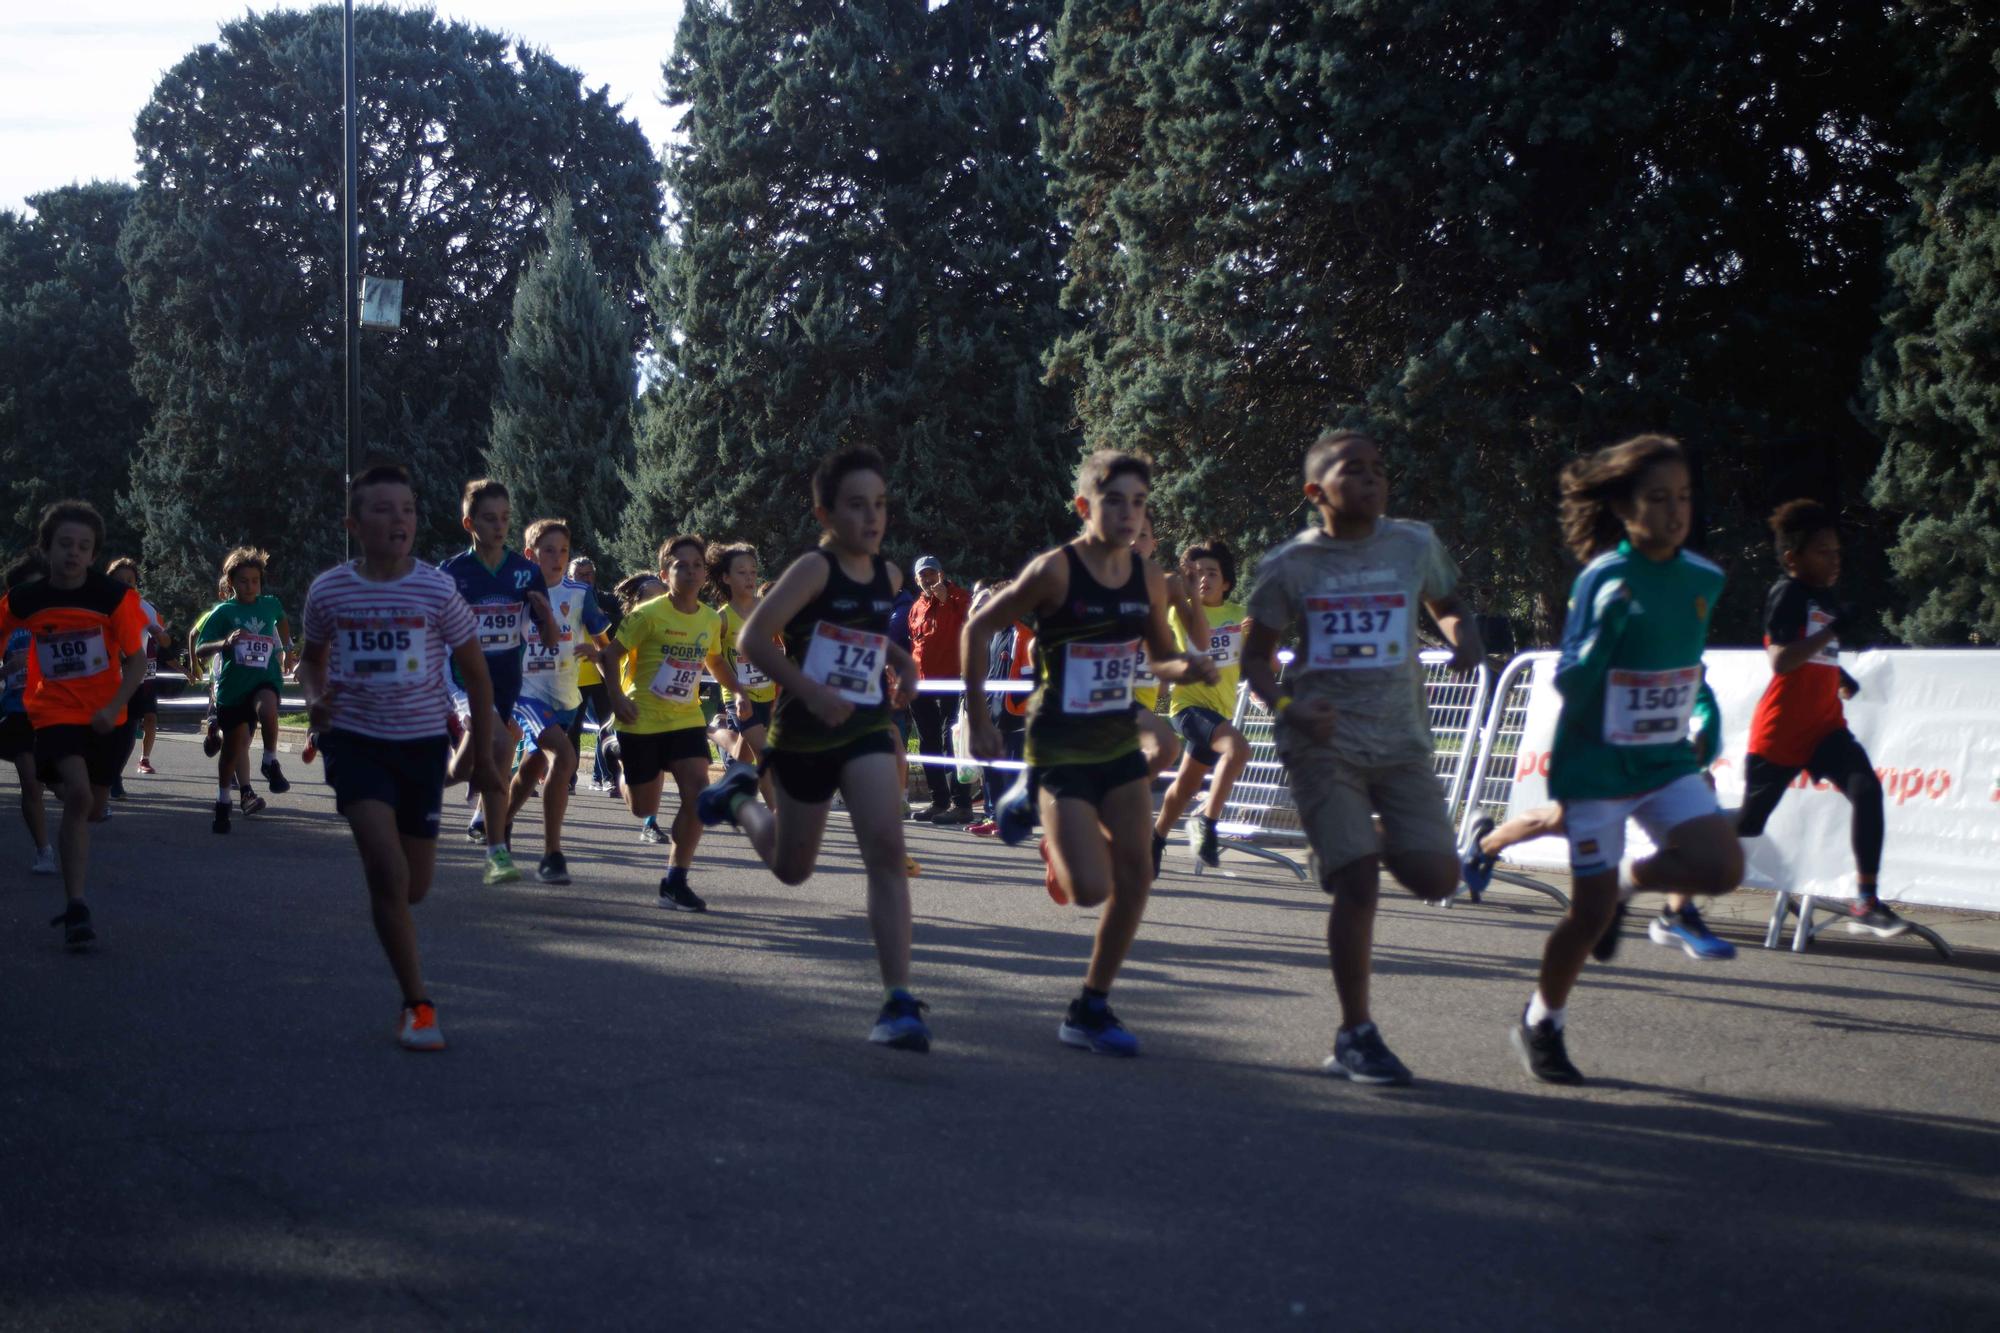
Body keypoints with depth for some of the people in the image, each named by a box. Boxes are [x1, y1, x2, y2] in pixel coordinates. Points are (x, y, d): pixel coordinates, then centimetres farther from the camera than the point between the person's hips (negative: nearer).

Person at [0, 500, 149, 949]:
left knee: (90, 809, 14)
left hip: (106, 720, 2)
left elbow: (136, 658, -6)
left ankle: (73, 896, 42)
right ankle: (76, 908, -20)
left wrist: (114, 707, -19)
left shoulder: (114, 596, -10)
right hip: (55, 714, -2)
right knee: (77, 795, -24)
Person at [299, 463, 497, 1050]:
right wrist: (315, 698, -6)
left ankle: (387, 911, 48)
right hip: (355, 739, -1)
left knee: (414, 886, 8)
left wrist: (483, 752, 4)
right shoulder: (328, 591, -4)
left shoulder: (437, 590, -7)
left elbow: (475, 674, 3)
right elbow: (312, 658, 15)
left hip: (422, 741, 1)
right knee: (388, 870, -17)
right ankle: (418, 1004, -6)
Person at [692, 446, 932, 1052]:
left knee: (886, 848, -18)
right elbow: (753, 637, -21)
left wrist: (902, 662, 8)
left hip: (867, 729, 3)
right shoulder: (814, 568, -14)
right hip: (804, 734, -3)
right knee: (792, 869, 14)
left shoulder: (889, 576, 6)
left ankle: (898, 1001, -18)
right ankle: (739, 795, 48)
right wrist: (810, 690, -28)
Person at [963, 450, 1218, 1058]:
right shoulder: (1055, 570, -16)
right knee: (1091, 889, -11)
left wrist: (1187, 668, -8)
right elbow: (979, 628, -9)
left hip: (1119, 741, 6)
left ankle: (1091, 1009, 17)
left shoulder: (1149, 579, 1)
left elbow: (1162, 659, 15)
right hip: (1060, 749, -6)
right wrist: (979, 719, -10)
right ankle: (1031, 802, 21)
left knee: (1135, 877, 1)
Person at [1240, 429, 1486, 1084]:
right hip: (1324, 742, -3)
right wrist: (1287, 707, -13)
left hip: (1402, 740, 3)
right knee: (1356, 884, -9)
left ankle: (1385, 846, 29)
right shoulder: (1289, 564, -1)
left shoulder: (1415, 545, 4)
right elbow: (1256, 655, 7)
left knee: (1436, 878, -8)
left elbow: (1448, 605, 21)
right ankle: (1355, 1037, 5)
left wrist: (1464, 634, -3)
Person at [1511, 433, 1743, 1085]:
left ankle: (1628, 879, 15)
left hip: (1667, 762, 5)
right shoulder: (1603, 578, -15)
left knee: (1721, 868, -17)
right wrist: (1604, 629, -34)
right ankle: (1540, 1023, 25)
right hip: (1597, 766, -5)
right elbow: (1568, 685, -19)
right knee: (1591, 913, -1)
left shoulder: (1705, 578, 1)